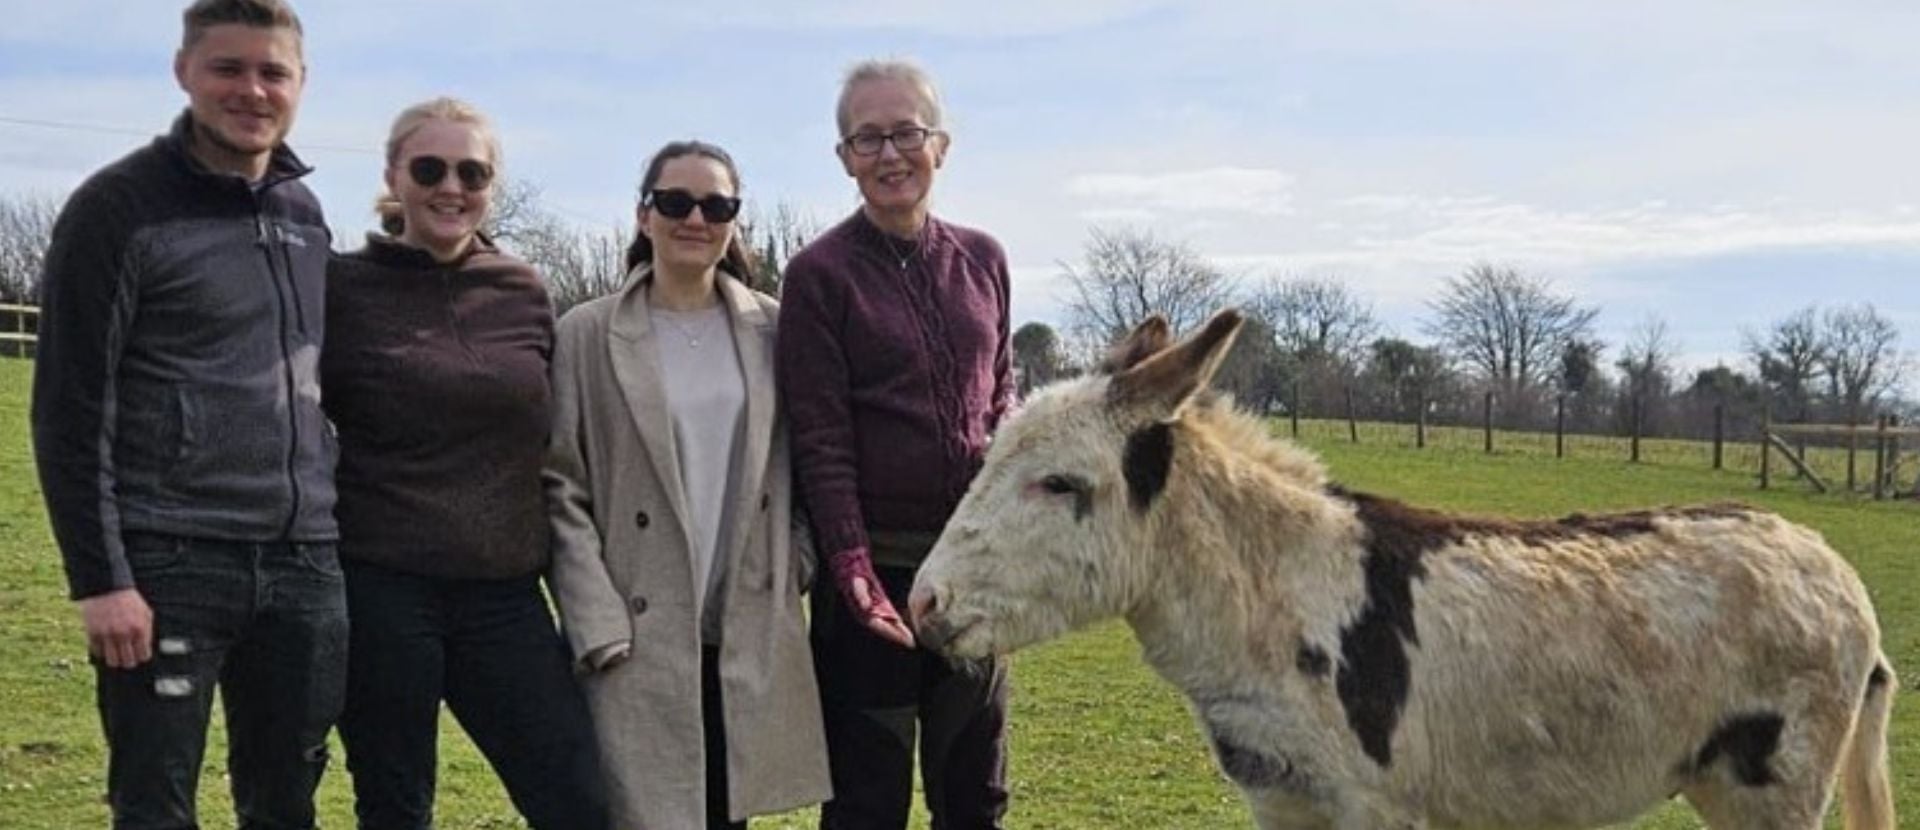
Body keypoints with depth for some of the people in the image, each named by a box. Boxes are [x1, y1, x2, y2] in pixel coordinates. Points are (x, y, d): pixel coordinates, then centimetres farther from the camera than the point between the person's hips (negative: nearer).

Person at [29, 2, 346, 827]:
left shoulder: (304, 214, 14)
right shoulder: (119, 207, -5)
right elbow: (72, 413, -9)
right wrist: (99, 577, -14)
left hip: (303, 564, 6)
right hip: (171, 565, -5)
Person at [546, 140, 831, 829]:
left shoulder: (773, 329, 7)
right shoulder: (586, 337, -2)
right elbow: (561, 490, -3)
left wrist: (797, 567, 2)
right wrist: (598, 628, -10)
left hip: (751, 633, 3)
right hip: (638, 638, -3)